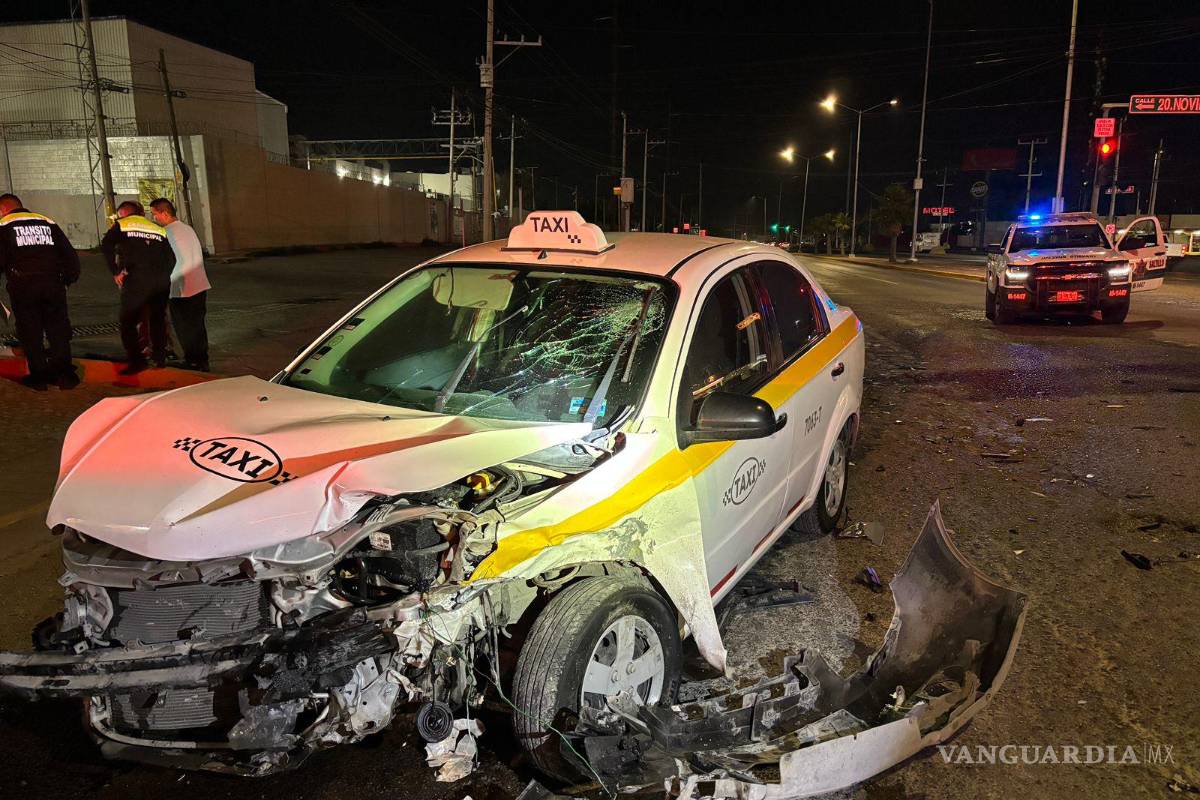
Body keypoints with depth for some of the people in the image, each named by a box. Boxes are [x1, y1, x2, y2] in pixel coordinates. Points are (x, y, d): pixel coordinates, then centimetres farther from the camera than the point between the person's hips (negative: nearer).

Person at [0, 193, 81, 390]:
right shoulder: (47, 222, 15)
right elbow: (69, 253, 14)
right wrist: (70, 277, 21)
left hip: (23, 287, -3)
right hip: (53, 283, 3)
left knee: (30, 333, 7)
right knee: (58, 329, 9)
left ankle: (39, 376, 10)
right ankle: (65, 374, 5)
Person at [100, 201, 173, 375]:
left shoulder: (121, 225, 10)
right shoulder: (159, 230, 20)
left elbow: (106, 246, -7)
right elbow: (171, 258, 13)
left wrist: (116, 272, -4)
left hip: (136, 280, -4)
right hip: (161, 281, 4)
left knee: (128, 321, 3)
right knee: (157, 319, 19)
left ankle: (137, 360, -7)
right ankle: (159, 358, 20)